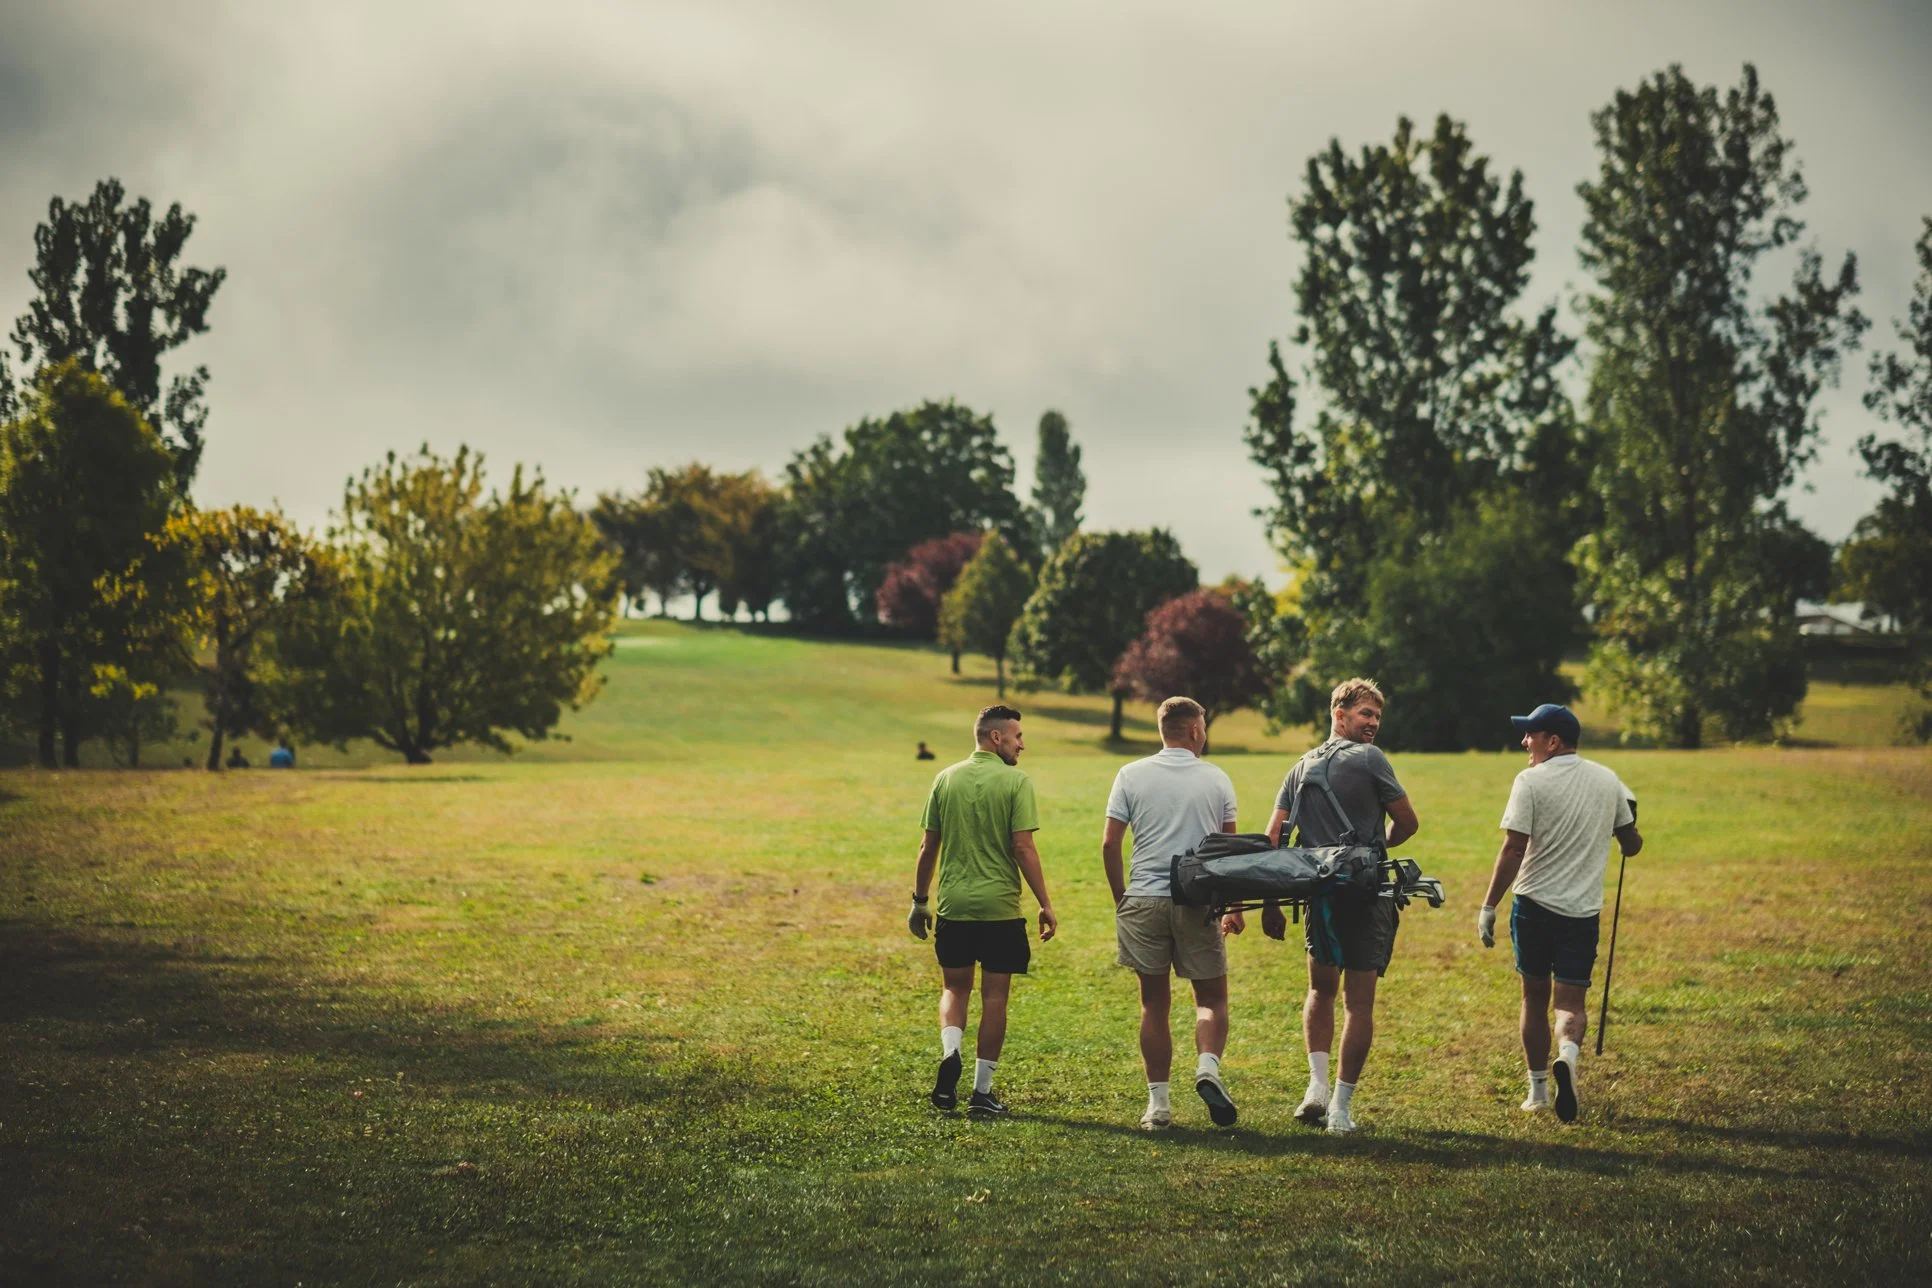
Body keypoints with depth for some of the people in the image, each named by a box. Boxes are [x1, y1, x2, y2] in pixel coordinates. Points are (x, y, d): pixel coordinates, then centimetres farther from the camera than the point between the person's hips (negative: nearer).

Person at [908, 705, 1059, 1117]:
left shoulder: (946, 779, 5)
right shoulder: (1015, 781, -7)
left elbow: (928, 847, 7)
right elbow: (1023, 847, -12)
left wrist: (919, 902, 16)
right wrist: (1045, 904, -6)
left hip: (953, 906, 3)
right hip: (1000, 906, -3)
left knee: (954, 988, 17)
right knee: (994, 996, 6)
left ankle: (950, 1052, -10)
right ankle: (982, 1092, 8)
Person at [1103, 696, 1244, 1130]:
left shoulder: (1131, 775, 3)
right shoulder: (1217, 780, 4)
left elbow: (1109, 844, 0)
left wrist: (1120, 898, 12)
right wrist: (1235, 907, 16)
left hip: (1144, 900, 1)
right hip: (1199, 901, -1)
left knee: (1154, 1004, 7)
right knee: (1211, 997, 11)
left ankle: (1158, 1103, 7)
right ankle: (1208, 1066, -15)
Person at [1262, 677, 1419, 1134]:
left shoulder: (1301, 768, 12)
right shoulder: (1369, 759, -5)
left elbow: (1273, 838, 7)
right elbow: (1408, 823, -2)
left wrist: (1270, 903, 8)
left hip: (1318, 893, 5)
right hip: (1366, 895, -5)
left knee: (1321, 989, 22)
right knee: (1359, 1002, 2)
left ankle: (1317, 1084, 7)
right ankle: (1342, 1106, 2)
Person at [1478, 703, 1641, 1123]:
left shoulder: (1531, 781, -8)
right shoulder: (1608, 780, 7)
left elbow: (1513, 851, -13)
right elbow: (1631, 845, 15)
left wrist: (1488, 907, -9)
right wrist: (1630, 831, 38)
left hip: (1535, 903, -2)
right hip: (1583, 910, 2)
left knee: (1534, 996, 13)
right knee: (1571, 1001, 4)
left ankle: (1538, 1090, 18)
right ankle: (1569, 1053, -28)